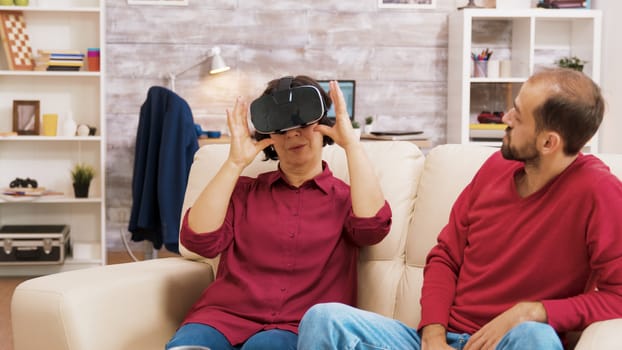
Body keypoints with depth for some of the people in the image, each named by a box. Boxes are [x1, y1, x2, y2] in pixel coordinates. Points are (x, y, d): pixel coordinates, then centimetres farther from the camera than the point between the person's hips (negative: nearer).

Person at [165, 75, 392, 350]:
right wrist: (235, 163, -3)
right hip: (225, 317, 2)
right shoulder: (244, 190, 19)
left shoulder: (345, 198, 15)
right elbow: (199, 240, 0)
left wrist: (351, 143, -9)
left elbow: (373, 226, -10)